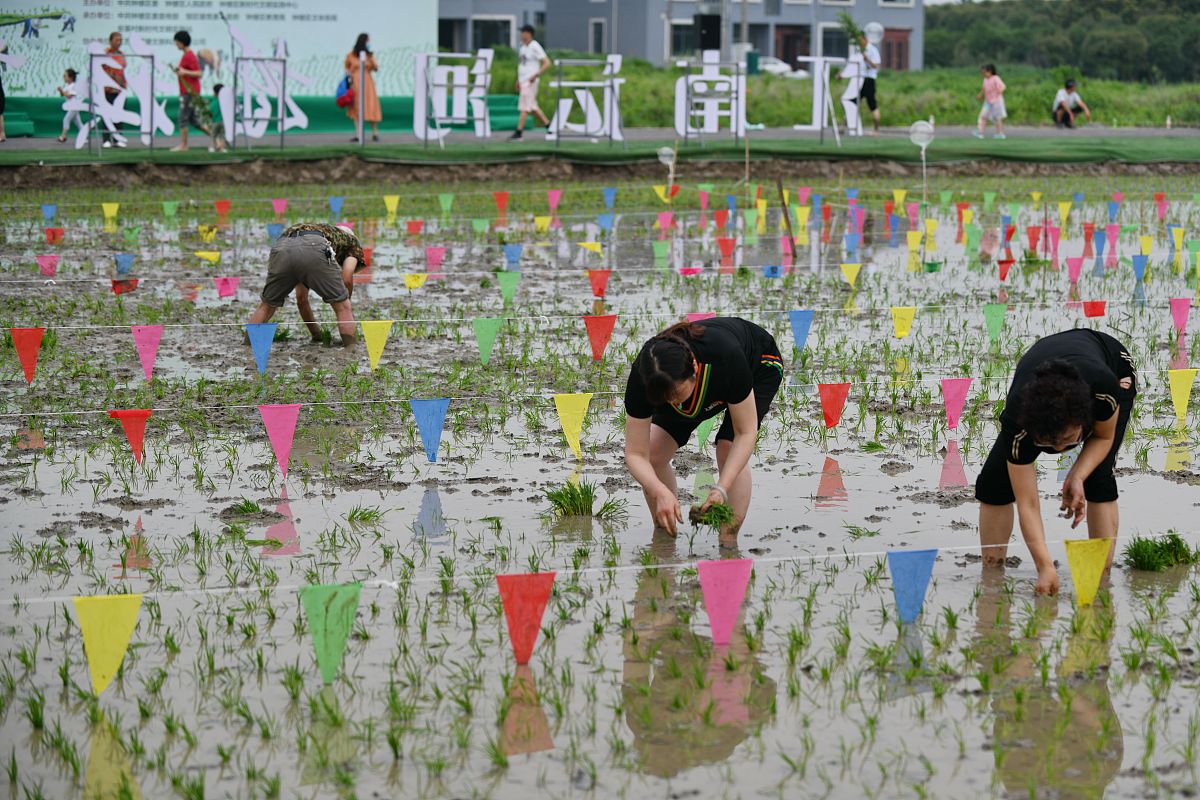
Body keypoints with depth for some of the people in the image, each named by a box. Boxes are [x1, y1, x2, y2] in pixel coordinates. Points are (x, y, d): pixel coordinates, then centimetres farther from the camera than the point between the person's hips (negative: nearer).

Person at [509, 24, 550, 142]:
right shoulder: (523, 47, 13)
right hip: (523, 81, 9)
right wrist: (518, 80, 20)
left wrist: (536, 75, -22)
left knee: (524, 107, -9)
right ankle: (549, 125, 21)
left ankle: (518, 133, -9)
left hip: (530, 81, -9)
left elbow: (547, 63, -17)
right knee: (532, 107, 13)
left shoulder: (535, 47, -13)